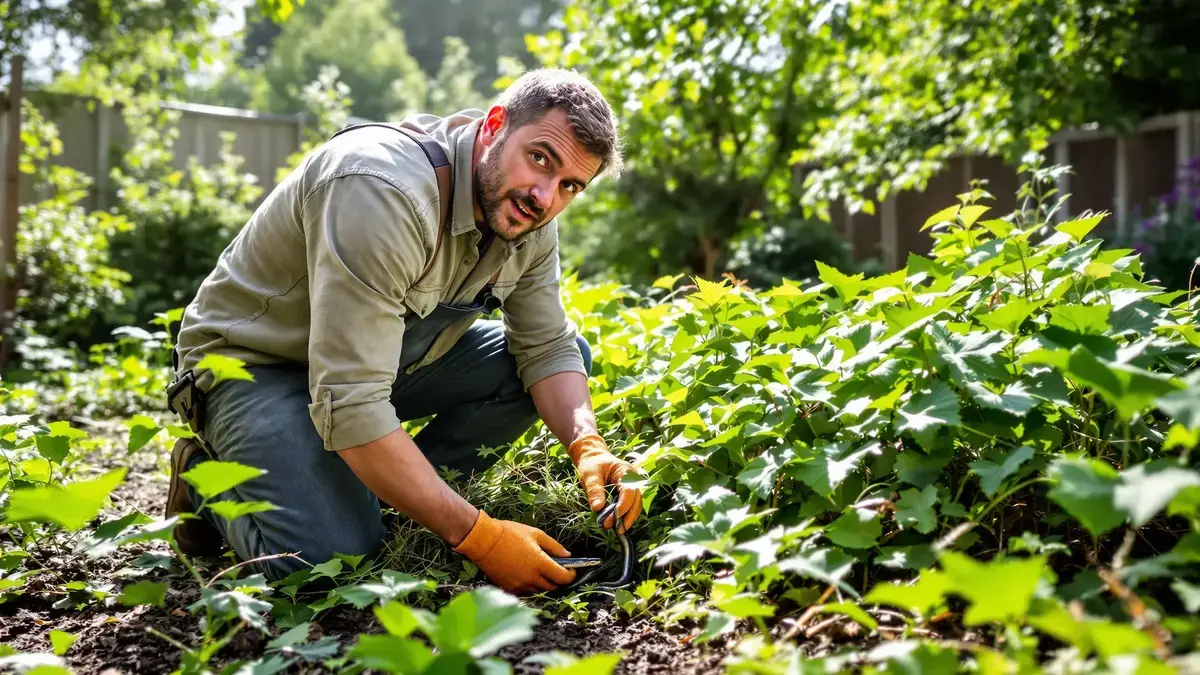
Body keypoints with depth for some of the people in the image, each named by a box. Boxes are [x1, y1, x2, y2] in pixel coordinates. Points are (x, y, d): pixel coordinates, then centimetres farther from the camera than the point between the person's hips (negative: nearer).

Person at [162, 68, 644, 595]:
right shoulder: (384, 192, -35)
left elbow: (547, 348, -2)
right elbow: (349, 407, -38)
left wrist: (588, 447, -23)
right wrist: (476, 536, -37)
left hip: (387, 357, 8)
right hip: (254, 362, -8)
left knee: (573, 353, -4)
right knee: (334, 554, -31)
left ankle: (384, 493, -1)